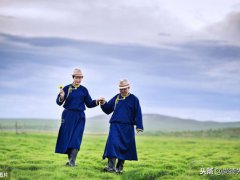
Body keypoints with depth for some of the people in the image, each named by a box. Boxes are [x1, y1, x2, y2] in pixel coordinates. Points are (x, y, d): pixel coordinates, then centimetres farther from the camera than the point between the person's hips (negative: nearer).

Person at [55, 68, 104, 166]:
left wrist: (97, 101, -7)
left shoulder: (84, 90, 7)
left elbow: (89, 104, 11)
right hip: (68, 115, -1)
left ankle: (72, 160, -9)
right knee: (66, 137, 1)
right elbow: (59, 102, -6)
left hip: (80, 116, 1)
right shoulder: (67, 88, 0)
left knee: (76, 138, -7)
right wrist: (62, 97, -27)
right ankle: (70, 159, 12)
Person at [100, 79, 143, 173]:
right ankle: (111, 166, -16)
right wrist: (104, 104, -5)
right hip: (115, 125, 1)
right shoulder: (116, 98, 11)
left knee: (125, 147, 3)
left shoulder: (133, 99, 4)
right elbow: (108, 110, 15)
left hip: (128, 127, -1)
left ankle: (120, 167, 14)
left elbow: (138, 113, 2)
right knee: (112, 144, -14)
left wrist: (139, 126, -4)